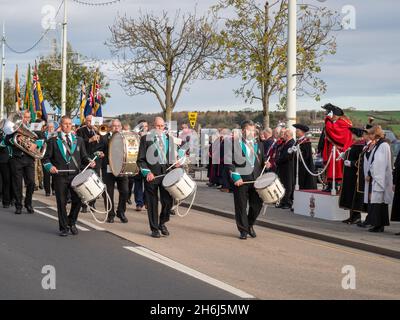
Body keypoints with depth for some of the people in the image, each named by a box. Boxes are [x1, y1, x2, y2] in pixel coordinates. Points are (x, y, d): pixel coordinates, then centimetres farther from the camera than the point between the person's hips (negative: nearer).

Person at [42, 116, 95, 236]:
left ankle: (72, 222, 21)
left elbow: (83, 156, 15)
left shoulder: (78, 140, 14)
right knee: (62, 202, 1)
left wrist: (89, 162, -6)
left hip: (75, 174, 2)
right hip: (60, 176, -2)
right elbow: (46, 158, 5)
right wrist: (50, 166, -15)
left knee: (77, 200, -3)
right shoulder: (53, 141, 6)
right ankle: (63, 228, 13)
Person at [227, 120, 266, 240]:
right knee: (241, 206, 1)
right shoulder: (234, 144, -1)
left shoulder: (259, 145, 14)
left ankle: (250, 225, 28)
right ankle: (243, 230, 13)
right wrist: (235, 176, -12)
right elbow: (229, 162, -4)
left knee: (257, 205, 4)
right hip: (241, 180, -4)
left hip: (256, 179, 4)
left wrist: (266, 163, -2)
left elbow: (263, 160, 22)